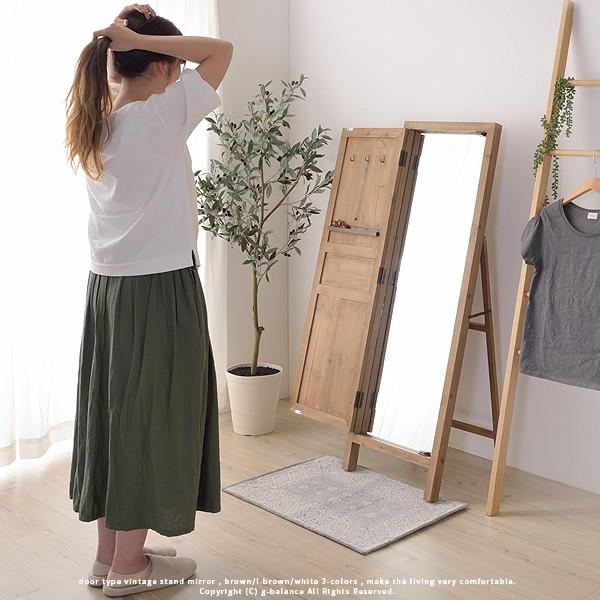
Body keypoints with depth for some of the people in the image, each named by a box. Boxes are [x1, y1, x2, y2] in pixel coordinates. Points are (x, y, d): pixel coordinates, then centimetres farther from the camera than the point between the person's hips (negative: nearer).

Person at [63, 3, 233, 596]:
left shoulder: (99, 123, 7)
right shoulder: (161, 117, -14)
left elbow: (116, 79, 29)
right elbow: (221, 51, -9)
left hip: (107, 287, 8)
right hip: (159, 290, -8)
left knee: (114, 409, 14)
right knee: (151, 416, 3)